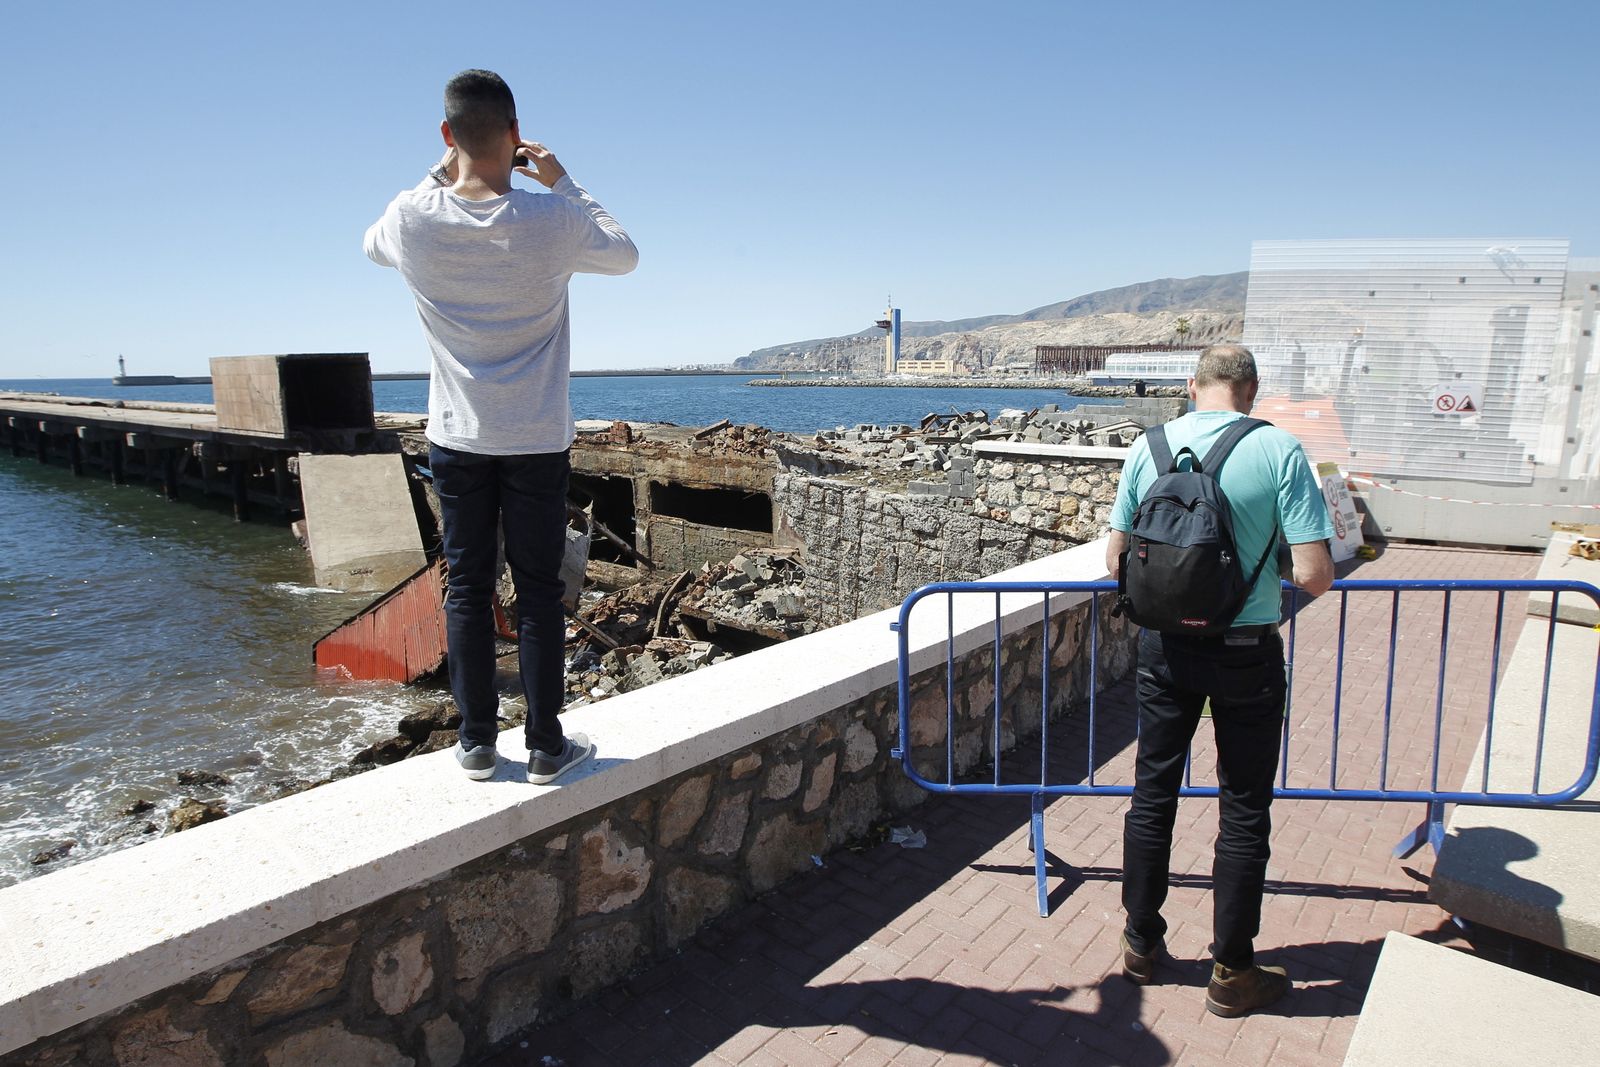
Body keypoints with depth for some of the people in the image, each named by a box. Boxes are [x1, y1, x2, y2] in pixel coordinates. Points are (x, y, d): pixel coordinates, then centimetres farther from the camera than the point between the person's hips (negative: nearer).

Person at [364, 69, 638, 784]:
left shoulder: (412, 219, -7)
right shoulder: (551, 220, -13)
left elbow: (374, 246, 19)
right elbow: (625, 255, 8)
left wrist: (442, 175, 17)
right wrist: (561, 181, 10)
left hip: (456, 437, 2)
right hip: (537, 440, -2)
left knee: (467, 587, 10)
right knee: (538, 592, 5)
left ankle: (476, 743, 19)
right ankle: (546, 746, 14)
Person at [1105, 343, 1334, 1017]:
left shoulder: (1148, 447, -3)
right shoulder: (1278, 450, -13)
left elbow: (1116, 561, 1)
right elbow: (1315, 576, -15)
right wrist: (1275, 562, 6)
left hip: (1165, 647, 3)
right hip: (1247, 652, -3)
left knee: (1153, 794, 16)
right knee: (1244, 811, 12)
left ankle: (1141, 944, 31)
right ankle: (1232, 973, 25)